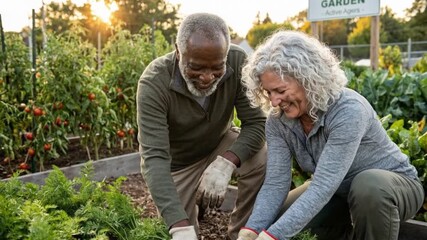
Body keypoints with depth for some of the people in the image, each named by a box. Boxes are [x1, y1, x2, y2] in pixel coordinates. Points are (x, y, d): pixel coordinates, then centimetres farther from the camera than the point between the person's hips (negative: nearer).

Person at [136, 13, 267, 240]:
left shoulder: (238, 62, -26)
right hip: (176, 161, -1)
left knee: (262, 159, -27)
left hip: (219, 145, 2)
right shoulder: (154, 83, -32)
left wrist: (225, 163, -42)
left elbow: (256, 123, -23)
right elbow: (154, 158, -37)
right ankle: (193, 201, 29)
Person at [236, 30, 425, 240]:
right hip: (337, 192, 6)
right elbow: (276, 182, -20)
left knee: (369, 185, -39)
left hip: (394, 185, -5)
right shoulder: (277, 121, -16)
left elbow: (323, 186, -40)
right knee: (268, 219, -7)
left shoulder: (348, 110, -34)